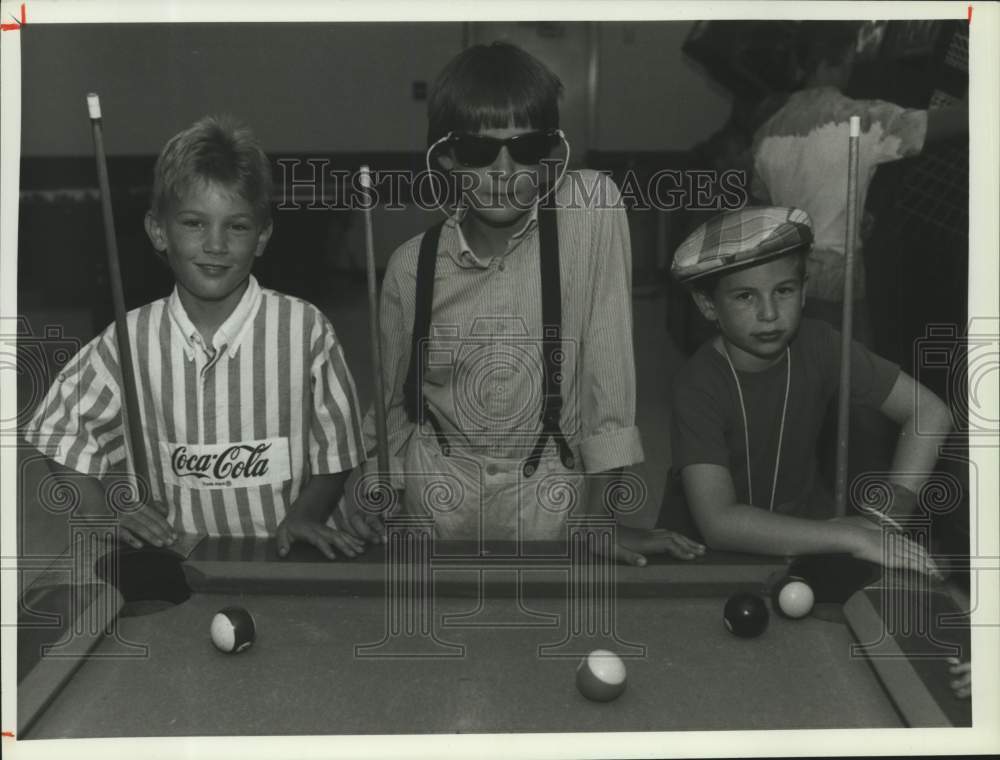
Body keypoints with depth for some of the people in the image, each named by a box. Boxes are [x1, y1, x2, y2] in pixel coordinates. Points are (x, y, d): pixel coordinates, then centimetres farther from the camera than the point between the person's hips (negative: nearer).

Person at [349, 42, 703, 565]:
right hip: (439, 503, 2)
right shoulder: (411, 265, -6)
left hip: (551, 497, -1)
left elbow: (607, 363, -14)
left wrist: (601, 517, -13)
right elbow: (394, 401, 7)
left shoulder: (592, 210, -15)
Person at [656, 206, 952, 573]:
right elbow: (718, 522, -32)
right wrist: (853, 538, -34)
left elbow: (930, 412, -7)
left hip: (803, 529, 3)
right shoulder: (697, 387, -23)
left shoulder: (818, 346, -10)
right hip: (708, 548, -3)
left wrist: (882, 517, -19)